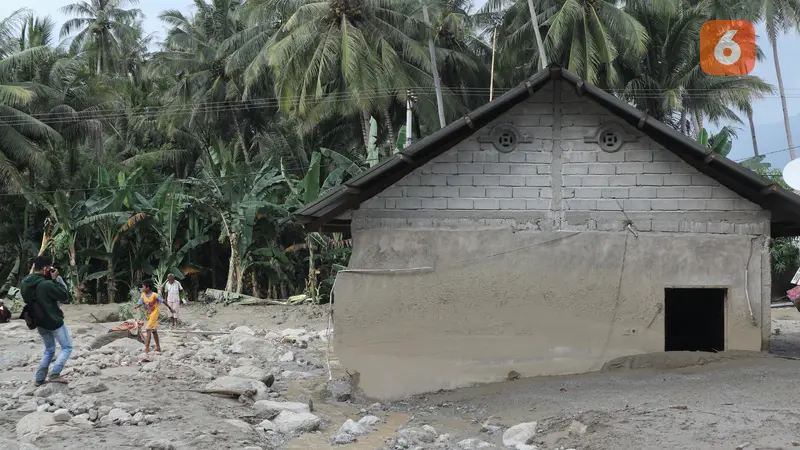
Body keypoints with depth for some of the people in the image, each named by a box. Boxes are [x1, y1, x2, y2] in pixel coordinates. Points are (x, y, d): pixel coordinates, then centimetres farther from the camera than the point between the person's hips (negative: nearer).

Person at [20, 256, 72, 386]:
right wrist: (55, 280, -13)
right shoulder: (46, 284, -26)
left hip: (39, 322, 8)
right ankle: (54, 374, -7)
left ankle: (40, 379, 18)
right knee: (67, 347, 7)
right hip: (54, 321, -8)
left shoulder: (25, 283, -3)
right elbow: (64, 296, -16)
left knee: (49, 350, 22)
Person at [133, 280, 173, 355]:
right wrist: (136, 307, -33)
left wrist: (170, 308, 0)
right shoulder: (143, 295, -1)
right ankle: (158, 348, 27)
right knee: (154, 331, 16)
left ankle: (146, 348, -19)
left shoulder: (155, 295, -18)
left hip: (153, 315, -7)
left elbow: (163, 301, -8)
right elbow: (140, 303, -9)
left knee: (148, 330, -17)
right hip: (147, 315, 7)